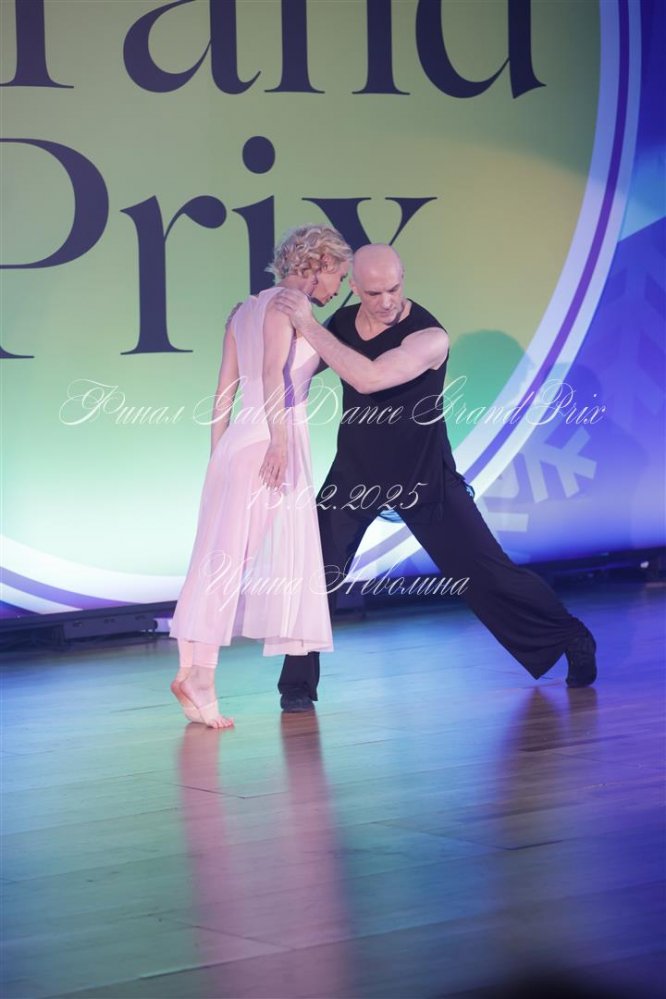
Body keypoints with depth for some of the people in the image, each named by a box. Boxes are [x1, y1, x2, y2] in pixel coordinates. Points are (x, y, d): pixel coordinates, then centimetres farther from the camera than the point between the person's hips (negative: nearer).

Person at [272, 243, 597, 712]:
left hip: (423, 477, -4)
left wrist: (310, 326, -36)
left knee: (484, 568, -1)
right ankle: (299, 684, 6)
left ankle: (572, 642, 17)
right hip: (355, 472, 4)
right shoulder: (341, 323, -6)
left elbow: (368, 378, -40)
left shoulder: (428, 337, -25)